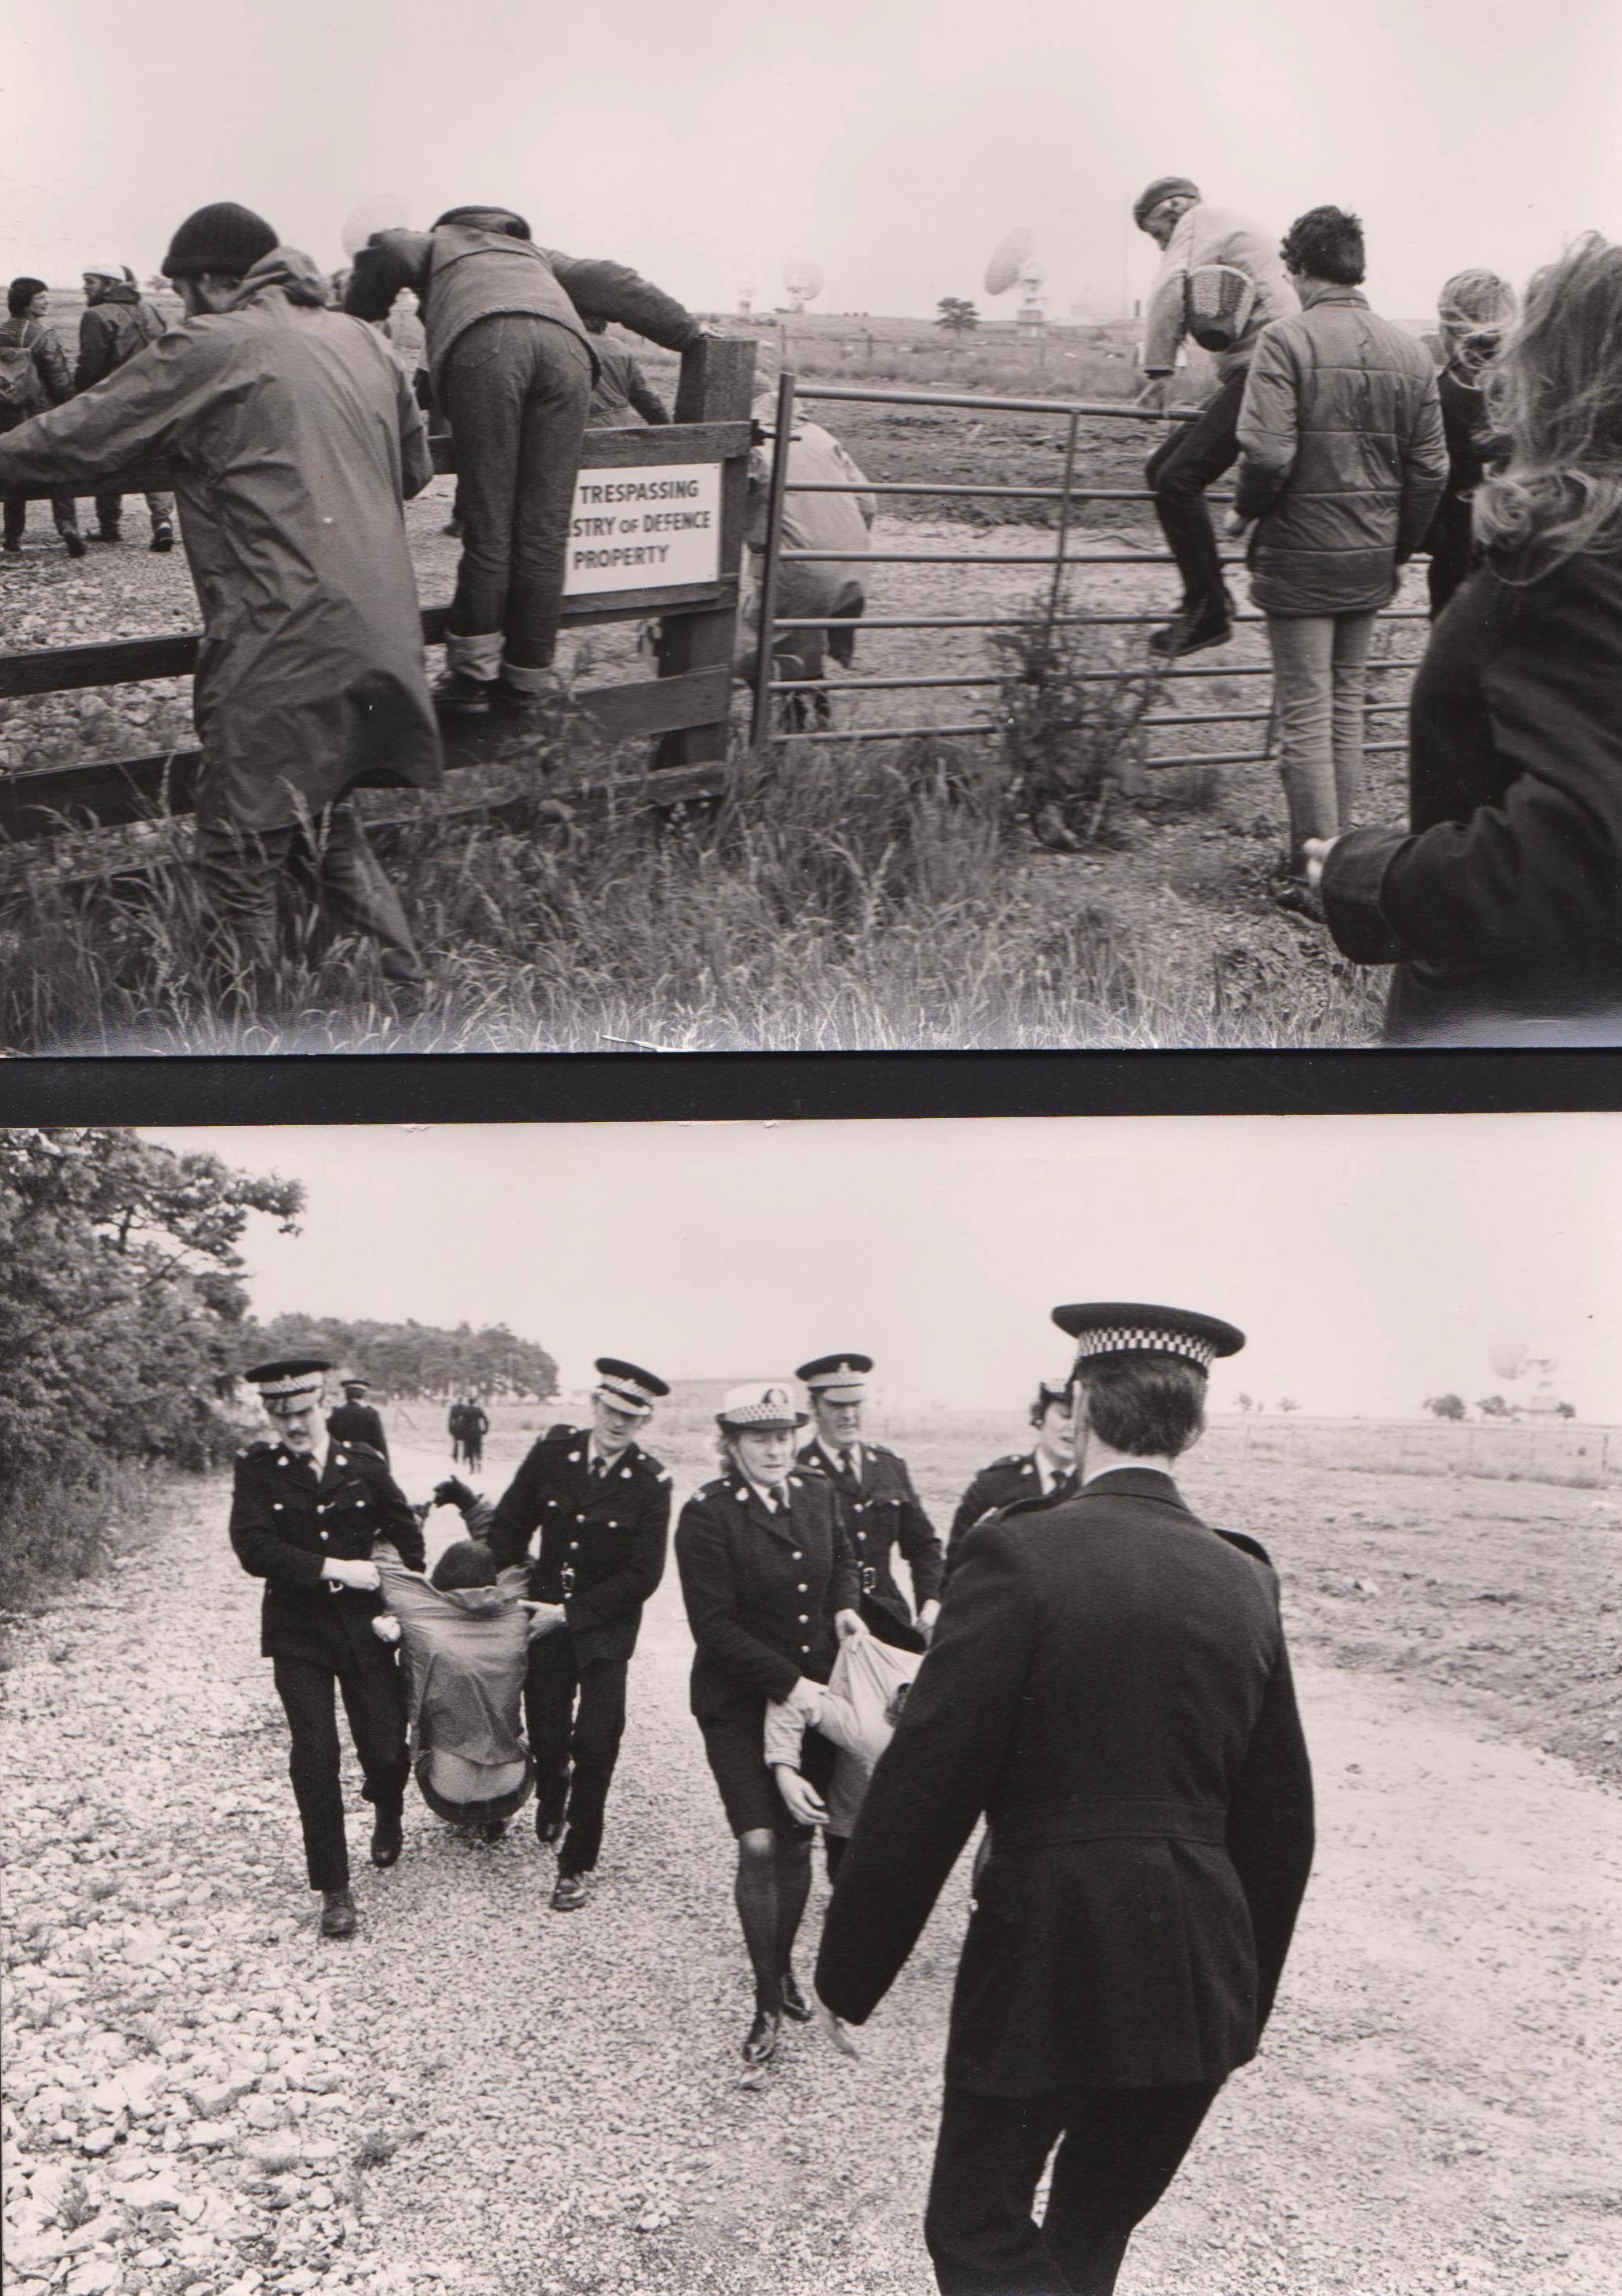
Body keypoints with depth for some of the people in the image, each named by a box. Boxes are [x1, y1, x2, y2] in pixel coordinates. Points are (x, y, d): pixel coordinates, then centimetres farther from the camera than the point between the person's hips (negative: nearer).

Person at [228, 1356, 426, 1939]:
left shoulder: (363, 1463, 0)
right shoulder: (256, 1469, -4)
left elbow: (407, 1535, 9)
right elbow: (254, 1549, -16)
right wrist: (338, 1568, -18)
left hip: (365, 1627, 1)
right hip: (297, 1633, -1)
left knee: (385, 1750, 1)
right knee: (314, 1755, -6)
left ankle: (387, 1813, 39)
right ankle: (334, 1890, 9)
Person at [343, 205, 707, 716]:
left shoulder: (436, 243, 36)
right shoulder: (535, 255, 45)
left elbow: (388, 252, 15)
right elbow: (611, 284, 37)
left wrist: (354, 327, 27)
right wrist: (691, 331, 40)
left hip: (483, 343, -2)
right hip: (565, 345, 3)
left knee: (488, 523, -2)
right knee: (544, 527, 2)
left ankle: (472, 673, -2)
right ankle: (529, 675, 5)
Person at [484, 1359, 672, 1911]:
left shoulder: (651, 1483, -13)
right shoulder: (552, 1451, -6)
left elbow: (642, 1576, -13)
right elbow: (509, 1524, 7)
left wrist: (570, 1612, -14)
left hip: (606, 1627, -2)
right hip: (545, 1616, 2)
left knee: (595, 1744, -5)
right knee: (545, 1734, 7)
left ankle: (576, 1865, 9)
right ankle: (551, 1797, 43)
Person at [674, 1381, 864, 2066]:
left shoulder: (818, 1495, 2)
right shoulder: (707, 1514, -15)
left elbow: (842, 1556, 23)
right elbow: (713, 1625, -18)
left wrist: (845, 1605, 2)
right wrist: (789, 1683, -20)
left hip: (813, 1695, 5)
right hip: (738, 1705, -5)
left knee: (797, 1839, 12)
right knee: (759, 1845, -9)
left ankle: (783, 1966, 33)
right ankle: (768, 2003, 5)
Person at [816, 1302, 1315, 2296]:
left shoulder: (1023, 1554, -15)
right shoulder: (1245, 1580, 1)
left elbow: (925, 1786, -15)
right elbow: (1279, 1822, 8)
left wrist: (851, 1970, -4)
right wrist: (1245, 2001, 20)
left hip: (1044, 1958, -5)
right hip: (1198, 1980, 6)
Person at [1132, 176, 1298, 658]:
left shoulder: (1203, 220, 1)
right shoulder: (1236, 230, 31)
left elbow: (1170, 290, -14)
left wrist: (1159, 371, -12)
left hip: (1266, 372, -10)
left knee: (1179, 477, -17)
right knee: (1162, 470, 10)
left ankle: (1208, 610, -14)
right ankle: (1206, 601, 10)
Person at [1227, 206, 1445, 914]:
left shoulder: (1288, 341, -12)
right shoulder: (1409, 351, 5)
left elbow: (1267, 455, -21)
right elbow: (1430, 468, 6)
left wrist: (1243, 513, -1)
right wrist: (1399, 550, 18)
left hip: (1300, 557, -5)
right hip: (1371, 562, 5)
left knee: (1305, 715, 1)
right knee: (1347, 709, 16)